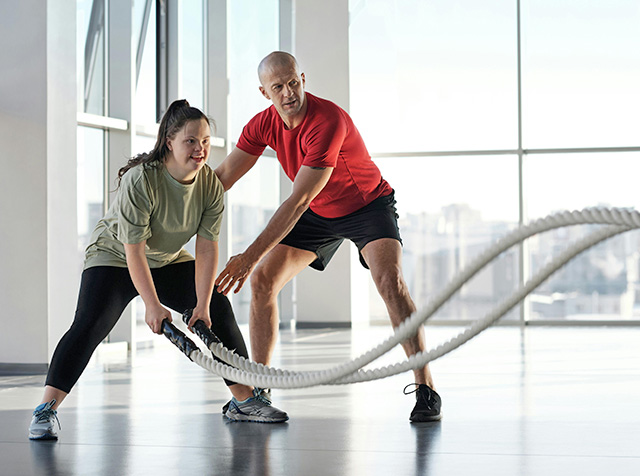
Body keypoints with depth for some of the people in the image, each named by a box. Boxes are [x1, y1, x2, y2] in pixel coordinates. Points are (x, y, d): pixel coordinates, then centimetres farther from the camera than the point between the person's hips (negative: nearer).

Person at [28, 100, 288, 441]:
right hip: (114, 256, -6)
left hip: (170, 260, 6)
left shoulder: (211, 185, -15)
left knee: (218, 310, -3)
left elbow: (206, 248, -16)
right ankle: (45, 412, -20)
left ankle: (244, 400, 9)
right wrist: (152, 305, -32)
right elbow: (134, 249, -30)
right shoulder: (140, 180, -31)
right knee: (89, 325, -23)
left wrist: (202, 304, -23)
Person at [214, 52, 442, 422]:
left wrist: (251, 255, -41)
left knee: (390, 281, -28)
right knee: (262, 280, -3)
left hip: (369, 204, -6)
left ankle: (426, 391, -23)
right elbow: (221, 178, -4)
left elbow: (298, 201, -39)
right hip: (318, 213, 6)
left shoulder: (328, 121, -35)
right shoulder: (263, 125, -14)